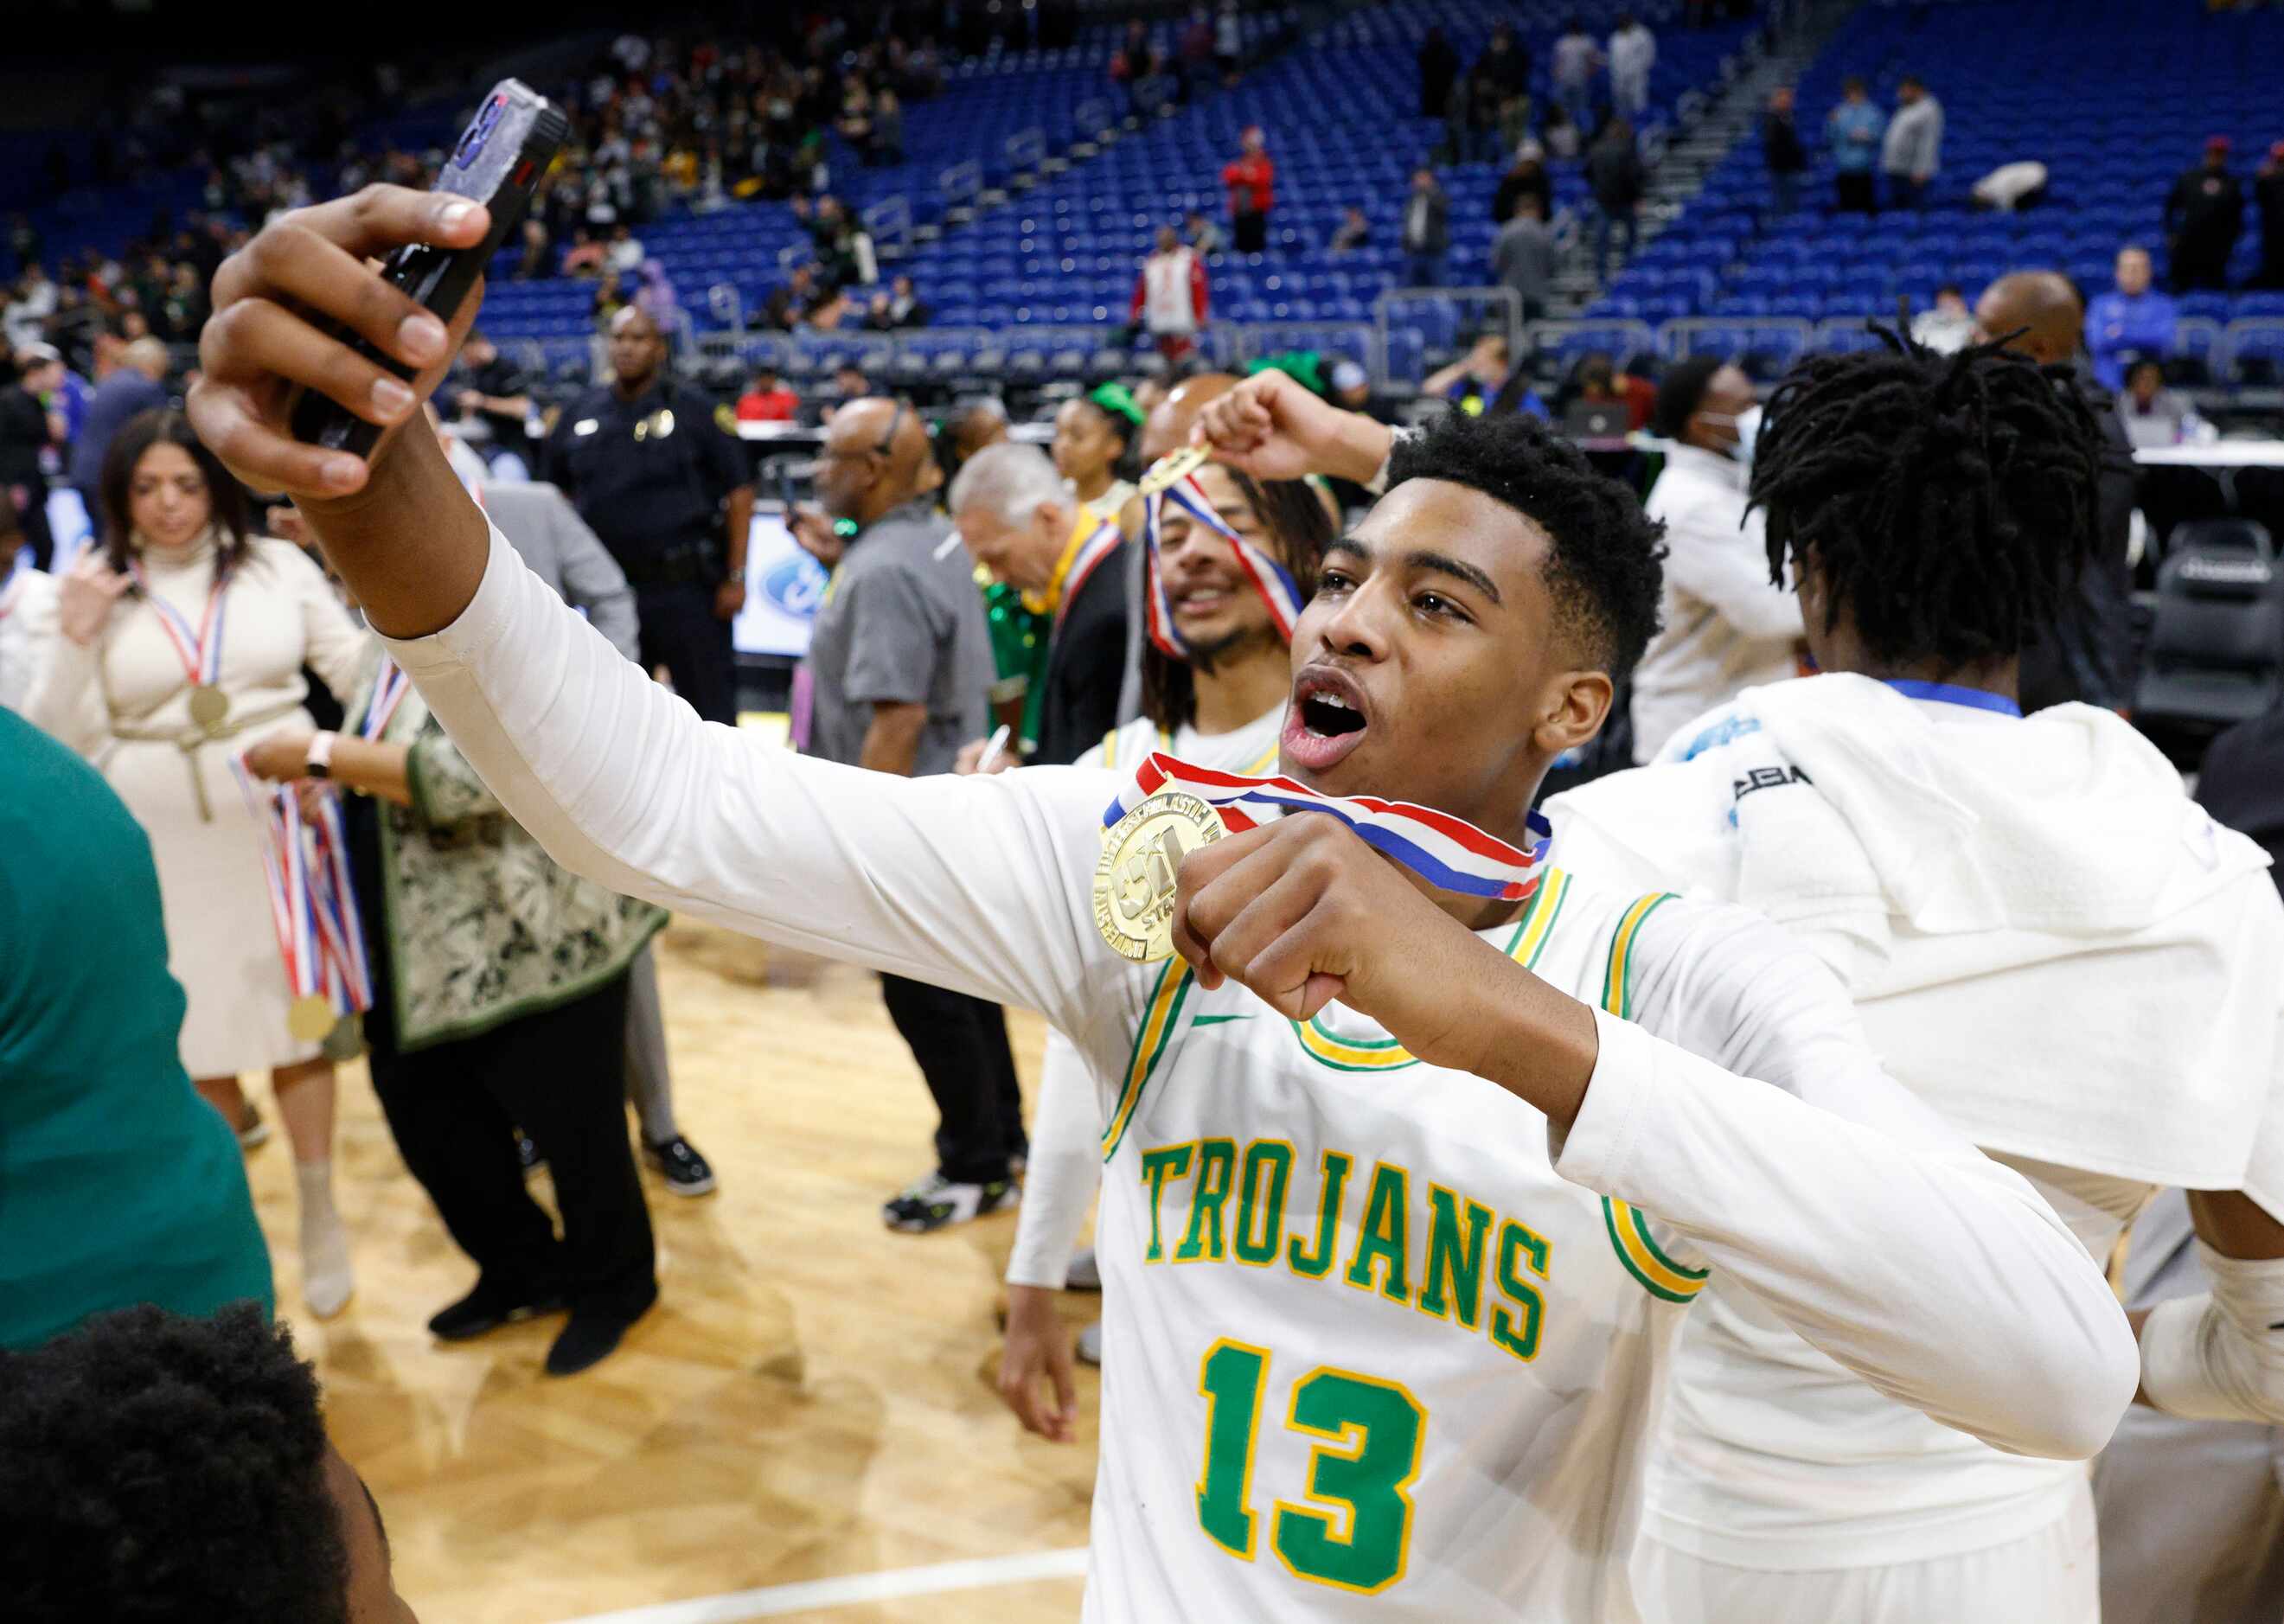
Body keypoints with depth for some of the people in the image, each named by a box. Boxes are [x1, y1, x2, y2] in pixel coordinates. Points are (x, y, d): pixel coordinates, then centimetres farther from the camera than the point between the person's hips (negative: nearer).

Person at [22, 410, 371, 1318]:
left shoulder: (277, 564, 2)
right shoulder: (93, 589, 1)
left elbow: (358, 672, 5)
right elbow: (58, 741, -2)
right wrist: (72, 641, -14)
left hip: (277, 824, 0)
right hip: (163, 845, 0)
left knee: (293, 1012, 6)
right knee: (191, 1028, 8)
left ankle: (319, 1215, 21)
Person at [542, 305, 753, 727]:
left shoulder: (694, 412, -5)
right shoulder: (579, 415, 7)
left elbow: (739, 492, -4)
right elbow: (560, 495, 16)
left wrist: (735, 577, -8)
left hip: (687, 586, -4)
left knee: (710, 708, 1)